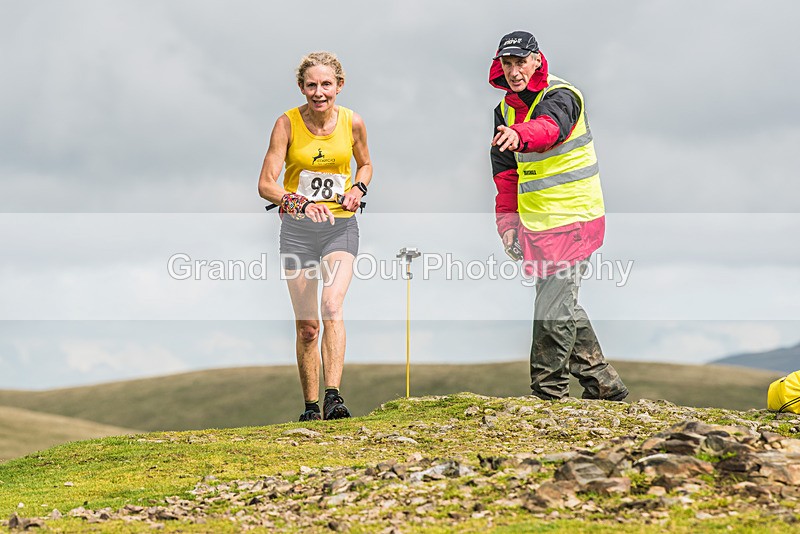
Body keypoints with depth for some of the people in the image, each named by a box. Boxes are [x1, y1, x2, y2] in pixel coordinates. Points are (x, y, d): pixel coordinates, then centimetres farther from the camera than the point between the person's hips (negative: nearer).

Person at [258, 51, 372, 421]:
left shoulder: (352, 122, -3)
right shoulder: (287, 123, -9)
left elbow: (365, 164, 18)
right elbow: (266, 184, -12)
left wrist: (358, 189, -4)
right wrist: (300, 202, -29)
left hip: (341, 227, 0)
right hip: (298, 229, 0)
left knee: (332, 306, -22)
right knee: (306, 325, 4)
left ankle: (333, 397, -28)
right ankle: (310, 407, 17)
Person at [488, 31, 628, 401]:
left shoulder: (560, 96, -13)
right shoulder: (505, 109, 11)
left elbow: (550, 127, -38)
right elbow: (506, 172, 15)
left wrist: (521, 135, -59)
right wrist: (507, 220, 4)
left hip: (572, 220, -8)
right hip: (536, 225, 8)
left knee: (554, 305, -10)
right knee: (562, 305, 13)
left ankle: (548, 392, -3)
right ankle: (602, 384, 24)